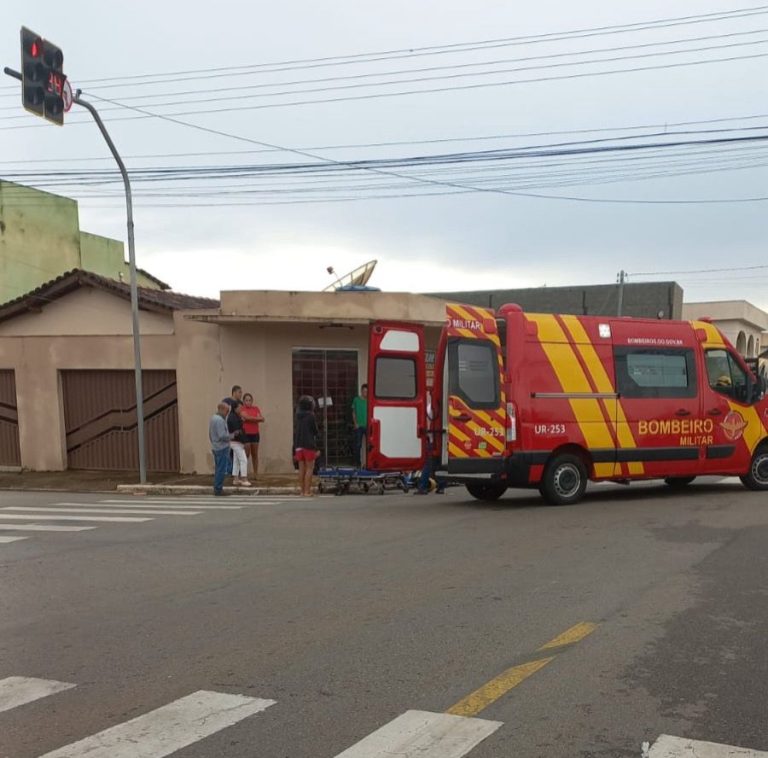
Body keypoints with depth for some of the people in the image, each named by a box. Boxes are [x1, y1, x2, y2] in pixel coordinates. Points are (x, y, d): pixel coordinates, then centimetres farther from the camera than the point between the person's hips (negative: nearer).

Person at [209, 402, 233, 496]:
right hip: (222, 448, -10)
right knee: (221, 470, -5)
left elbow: (210, 434, 18)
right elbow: (222, 436, -24)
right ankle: (218, 490, -2)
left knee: (218, 469, 15)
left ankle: (216, 489, 19)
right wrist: (231, 436, -9)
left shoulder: (213, 418, 11)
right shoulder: (220, 420, -19)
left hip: (215, 448, 10)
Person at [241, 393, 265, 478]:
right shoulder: (242, 409, -3)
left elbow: (262, 419, 0)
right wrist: (256, 418, -9)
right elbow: (246, 417, -19)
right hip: (246, 434, -4)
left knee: (255, 455, 8)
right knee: (246, 455, -6)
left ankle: (255, 474, 14)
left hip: (255, 434, 4)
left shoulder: (256, 408, 9)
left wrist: (250, 418, -11)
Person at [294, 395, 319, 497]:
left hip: (298, 445, 6)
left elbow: (294, 432, 11)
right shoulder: (311, 416, -8)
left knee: (301, 469, 10)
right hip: (309, 445, -6)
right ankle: (307, 491, -6)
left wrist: (295, 448, 15)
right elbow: (315, 431, -6)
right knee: (309, 468, -2)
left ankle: (302, 490, 13)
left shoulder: (297, 416, 9)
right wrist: (316, 448, 3)